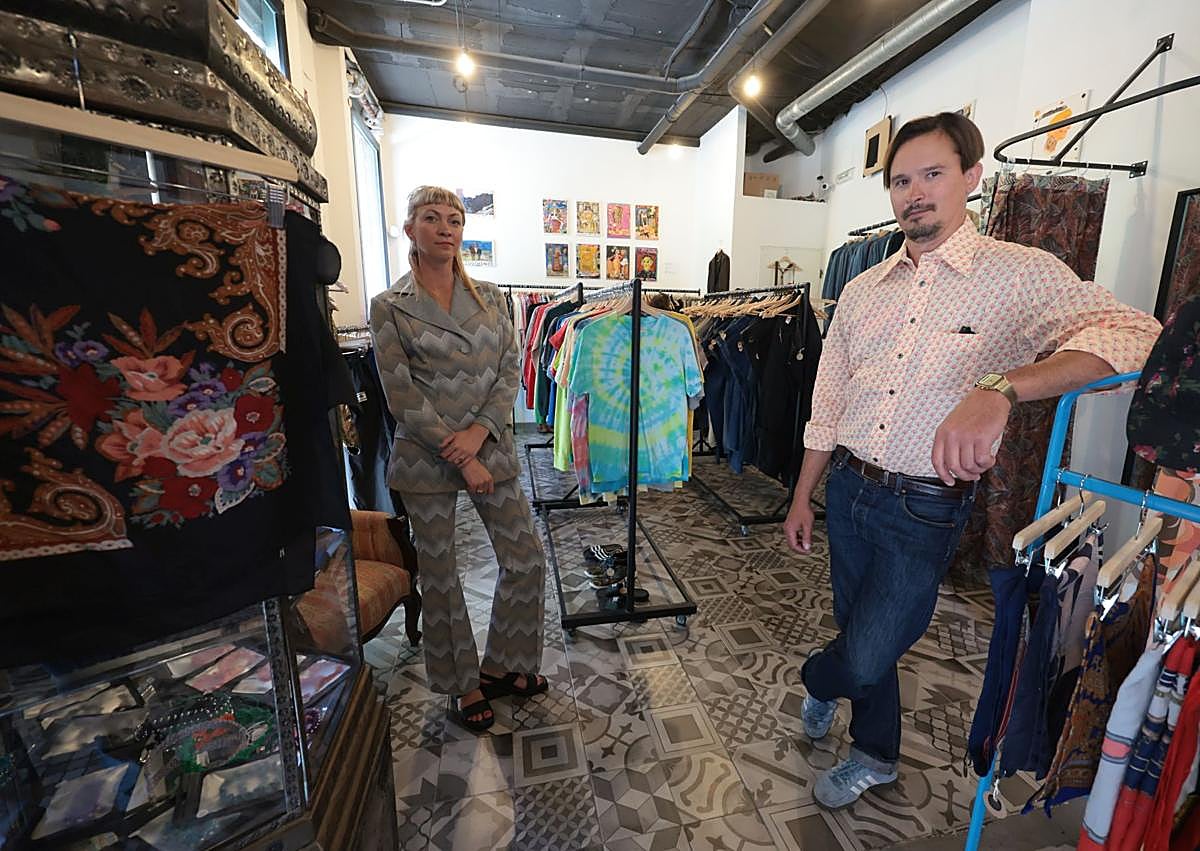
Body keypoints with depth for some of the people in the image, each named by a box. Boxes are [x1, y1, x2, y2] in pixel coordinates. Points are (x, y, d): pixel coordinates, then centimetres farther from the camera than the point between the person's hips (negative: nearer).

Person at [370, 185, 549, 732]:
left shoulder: (489, 297, 6)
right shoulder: (390, 307, -3)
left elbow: (510, 371, 1)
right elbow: (403, 398, -9)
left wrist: (479, 431, -14)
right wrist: (462, 460, -12)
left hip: (490, 447, 3)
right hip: (426, 460, -3)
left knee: (526, 558, 6)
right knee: (439, 575, 10)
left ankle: (501, 665, 32)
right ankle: (464, 684, 35)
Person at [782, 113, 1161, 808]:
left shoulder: (1021, 273, -5)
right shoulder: (863, 289, 7)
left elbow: (1133, 333, -22)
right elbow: (828, 405, 9)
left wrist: (1000, 387, -40)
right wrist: (804, 496, 9)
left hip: (926, 509, -4)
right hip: (848, 490, 5)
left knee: (865, 660, 3)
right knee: (861, 635, 19)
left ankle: (819, 682, 41)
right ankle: (875, 758, 46)